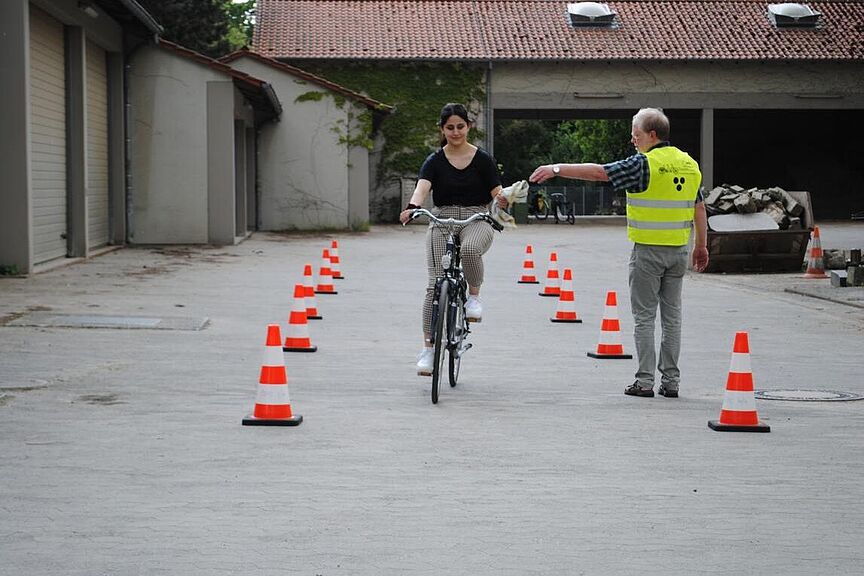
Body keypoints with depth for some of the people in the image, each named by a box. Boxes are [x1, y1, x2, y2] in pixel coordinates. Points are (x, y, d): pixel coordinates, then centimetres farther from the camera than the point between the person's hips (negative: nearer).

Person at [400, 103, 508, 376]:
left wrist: (502, 200, -27)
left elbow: (496, 193, -1)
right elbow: (422, 188, -13)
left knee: (470, 249, -38)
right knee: (435, 284, -11)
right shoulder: (435, 161, 4)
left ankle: (474, 295, -10)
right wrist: (412, 207, -36)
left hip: (476, 220, -1)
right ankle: (428, 348, -4)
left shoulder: (483, 159, 4)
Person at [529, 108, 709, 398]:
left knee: (644, 317, 1)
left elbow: (597, 172, -15)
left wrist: (557, 169, -10)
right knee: (672, 316, 9)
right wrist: (701, 247, 21)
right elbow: (699, 209, 13)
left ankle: (645, 381, 1)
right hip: (678, 251, 6)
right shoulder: (689, 164, 7)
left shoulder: (644, 164, -12)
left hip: (648, 251, -6)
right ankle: (670, 381, 10)